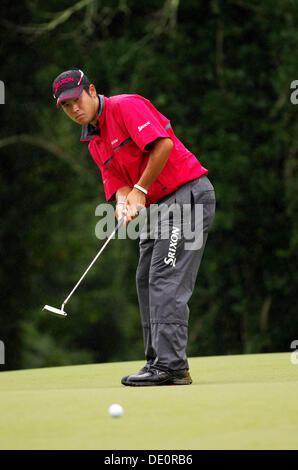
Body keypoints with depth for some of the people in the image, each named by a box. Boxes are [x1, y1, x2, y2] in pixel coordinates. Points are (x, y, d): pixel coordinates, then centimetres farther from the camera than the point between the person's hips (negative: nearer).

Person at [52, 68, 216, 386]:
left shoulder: (126, 106, -11)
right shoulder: (94, 143, 16)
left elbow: (163, 144, -22)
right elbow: (118, 181, 9)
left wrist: (140, 190, -16)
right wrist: (123, 201, -15)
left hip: (188, 194, -10)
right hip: (155, 205, 10)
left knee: (166, 280, -15)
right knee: (146, 281, 11)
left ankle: (171, 366, -18)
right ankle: (158, 361, 16)